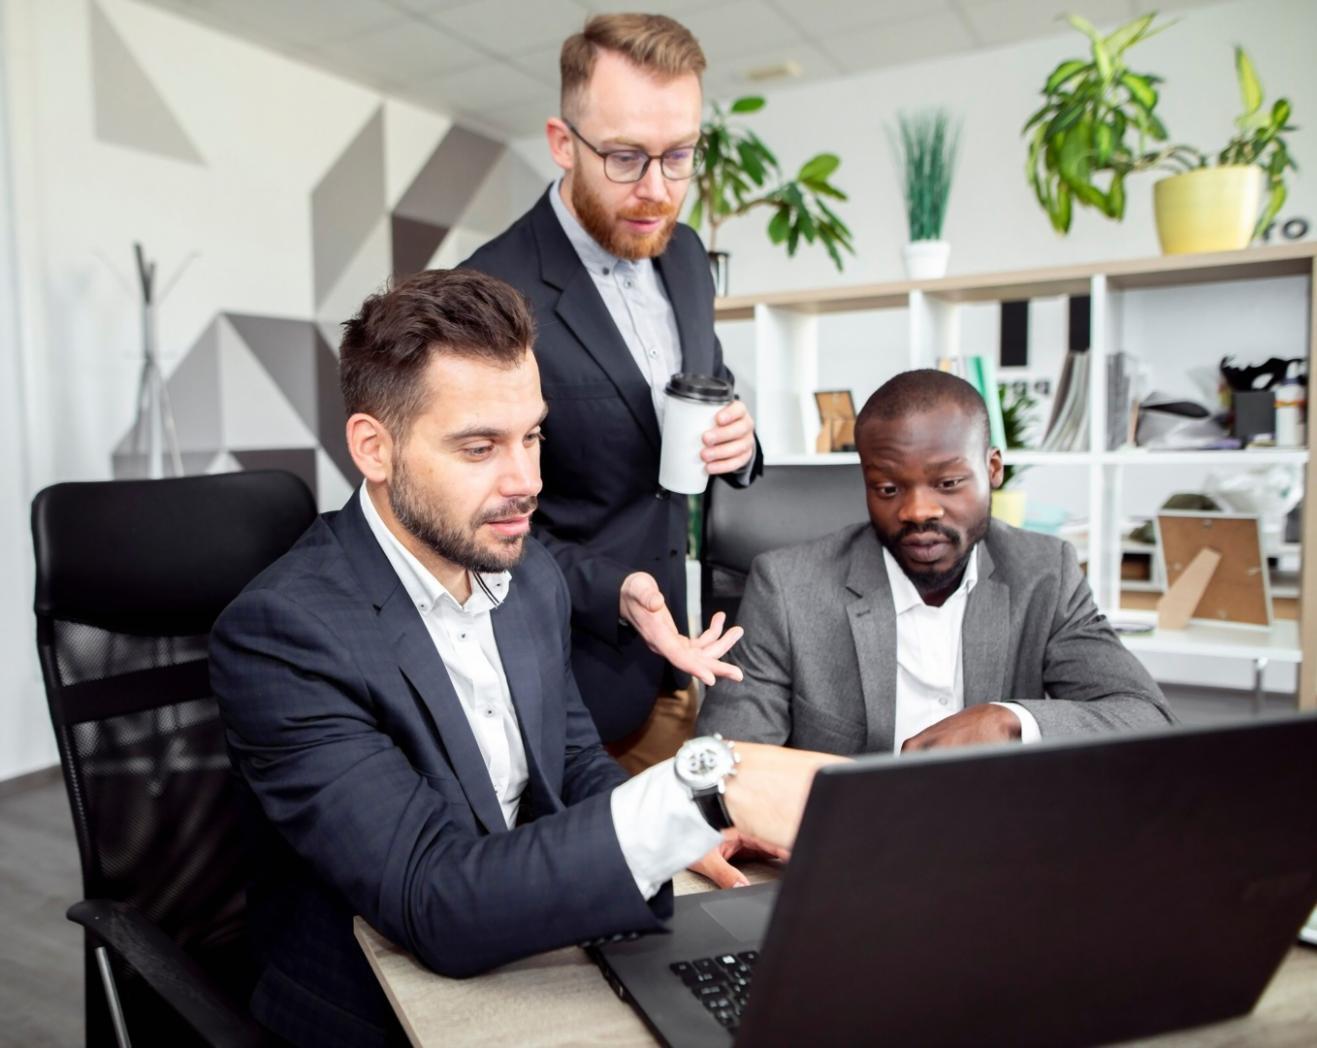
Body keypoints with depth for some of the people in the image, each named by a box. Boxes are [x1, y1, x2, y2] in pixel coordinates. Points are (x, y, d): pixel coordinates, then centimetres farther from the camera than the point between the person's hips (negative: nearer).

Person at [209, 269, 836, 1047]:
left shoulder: (532, 577, -2)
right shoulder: (281, 633, -21)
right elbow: (437, 905, -27)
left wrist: (672, 834, -11)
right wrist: (703, 785, -36)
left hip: (538, 976, 5)